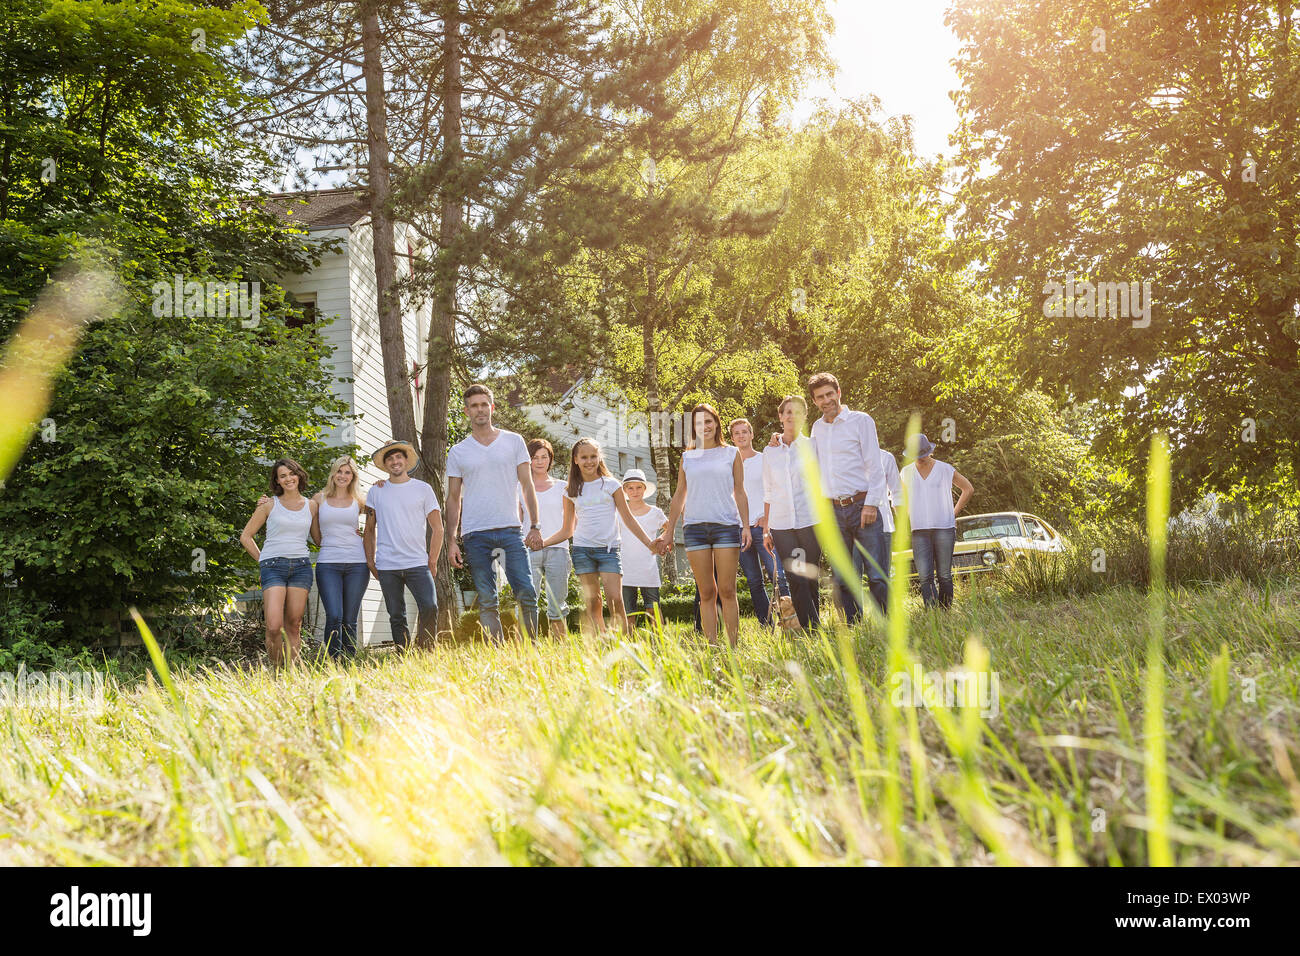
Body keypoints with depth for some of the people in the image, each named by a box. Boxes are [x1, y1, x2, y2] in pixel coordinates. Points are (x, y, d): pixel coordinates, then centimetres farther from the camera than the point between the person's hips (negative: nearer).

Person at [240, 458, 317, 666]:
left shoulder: (310, 506, 12)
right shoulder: (270, 505, 5)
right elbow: (245, 536, 10)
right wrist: (262, 561, 6)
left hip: (301, 566, 2)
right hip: (273, 567, -2)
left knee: (293, 626, 0)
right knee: (274, 627, -15)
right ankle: (276, 669, 1)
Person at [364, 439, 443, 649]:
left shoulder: (423, 489, 7)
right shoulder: (376, 492, 10)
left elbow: (437, 527, 8)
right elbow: (370, 529, 16)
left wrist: (432, 560, 3)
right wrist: (370, 561, 9)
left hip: (417, 563, -1)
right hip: (387, 567, 1)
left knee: (430, 608, -16)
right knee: (396, 617, 3)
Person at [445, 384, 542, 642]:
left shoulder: (514, 441, 9)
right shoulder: (458, 452, 10)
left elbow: (527, 486, 8)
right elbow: (453, 499, 11)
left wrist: (535, 526, -2)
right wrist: (452, 540, 2)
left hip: (510, 530, 0)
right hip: (475, 535, 1)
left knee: (526, 593, -8)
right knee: (487, 601, 0)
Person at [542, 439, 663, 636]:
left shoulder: (611, 485, 6)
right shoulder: (571, 491, 11)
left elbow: (627, 518, 8)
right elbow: (567, 530, 15)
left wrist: (648, 542, 0)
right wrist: (541, 543, 3)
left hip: (608, 548, -2)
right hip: (582, 550, 2)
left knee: (615, 599, -14)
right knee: (592, 603, -2)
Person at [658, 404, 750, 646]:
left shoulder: (731, 453, 10)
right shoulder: (687, 457, 14)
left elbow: (740, 492, 9)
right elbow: (679, 496, 17)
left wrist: (746, 526, 0)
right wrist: (669, 531, 15)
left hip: (726, 525, -2)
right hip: (695, 526, 2)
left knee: (727, 590, -6)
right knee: (706, 593, 0)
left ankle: (734, 643, -4)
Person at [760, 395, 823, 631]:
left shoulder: (812, 446, 5)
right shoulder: (770, 452, 11)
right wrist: (766, 529, 12)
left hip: (810, 520, -2)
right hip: (781, 523, 2)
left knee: (810, 580, 1)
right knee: (796, 581, -7)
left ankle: (816, 628, 12)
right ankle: (811, 629, -6)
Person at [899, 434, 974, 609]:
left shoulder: (945, 469, 3)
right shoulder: (907, 472, 10)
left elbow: (969, 489, 14)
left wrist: (954, 513, 8)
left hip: (944, 528, -1)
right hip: (919, 531, 1)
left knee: (944, 575, -1)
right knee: (925, 576, -11)